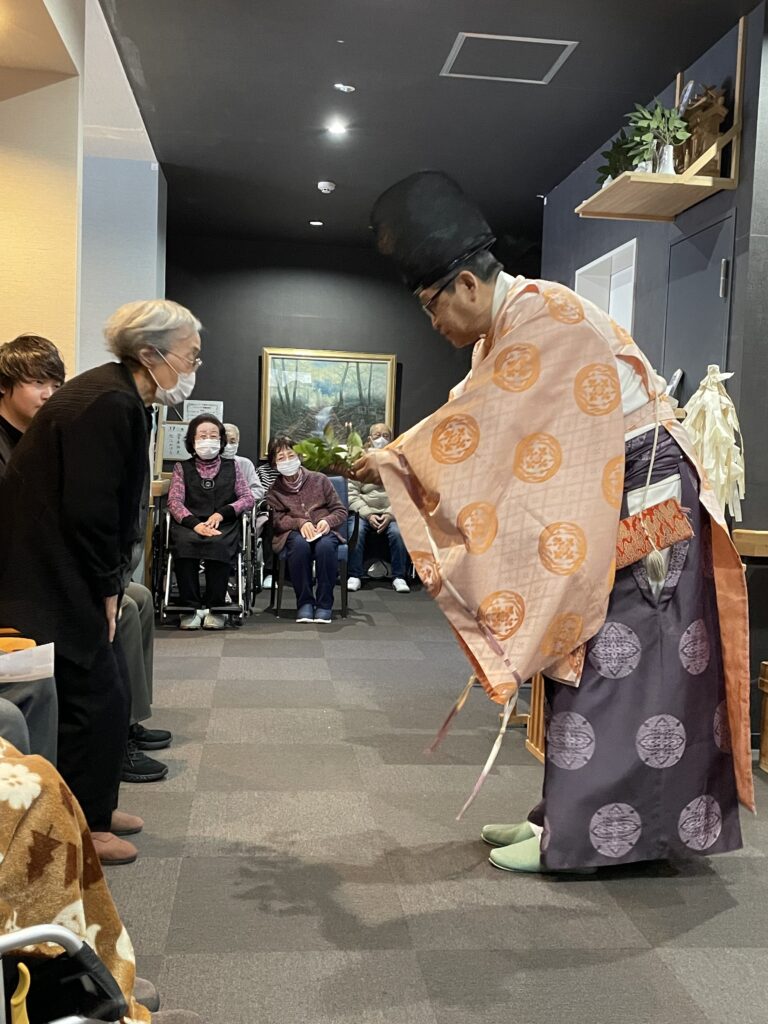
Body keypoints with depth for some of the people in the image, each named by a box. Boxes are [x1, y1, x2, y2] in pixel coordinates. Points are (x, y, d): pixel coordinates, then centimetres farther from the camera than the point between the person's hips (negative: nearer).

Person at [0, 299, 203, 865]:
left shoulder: (121, 398, 9)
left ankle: (91, 808, 32)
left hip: (67, 575, 10)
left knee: (107, 694, 17)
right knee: (95, 699, 1)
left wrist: (109, 585, 9)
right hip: (53, 580, -10)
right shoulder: (107, 403, -22)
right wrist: (106, 589, -12)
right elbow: (88, 509, -24)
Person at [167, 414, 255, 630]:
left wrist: (222, 513, -8)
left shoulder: (232, 467, 20)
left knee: (218, 544, -36)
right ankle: (191, 607, -24)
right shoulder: (182, 468, 18)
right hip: (189, 524, 0)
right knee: (184, 543, -35)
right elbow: (174, 501, 4)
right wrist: (195, 524, -16)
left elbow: (248, 498, 11)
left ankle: (215, 607, -22)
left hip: (224, 525, 0)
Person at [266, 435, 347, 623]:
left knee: (325, 545, -36)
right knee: (299, 543, -37)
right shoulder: (273, 488, 12)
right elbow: (277, 520, -1)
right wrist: (300, 523, -19)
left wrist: (327, 521, -12)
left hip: (324, 531, 0)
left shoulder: (319, 479, 11)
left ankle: (324, 604, -25)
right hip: (293, 533, 0)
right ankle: (304, 603, -26)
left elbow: (341, 511, 9)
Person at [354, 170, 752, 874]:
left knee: (606, 667, -5)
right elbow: (474, 419, 11)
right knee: (583, 661, 11)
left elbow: (478, 421, -20)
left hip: (641, 510, -10)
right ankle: (566, 816, 20)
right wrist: (398, 461, 1)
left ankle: (576, 835, 3)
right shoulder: (507, 328, 13)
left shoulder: (543, 316, -17)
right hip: (597, 511, 10)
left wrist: (396, 460, -10)